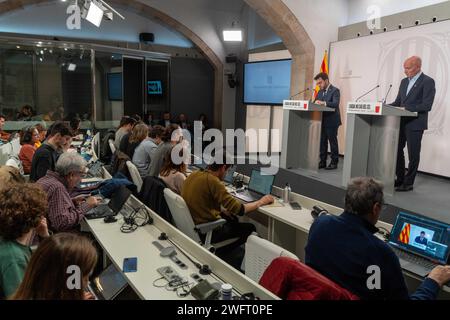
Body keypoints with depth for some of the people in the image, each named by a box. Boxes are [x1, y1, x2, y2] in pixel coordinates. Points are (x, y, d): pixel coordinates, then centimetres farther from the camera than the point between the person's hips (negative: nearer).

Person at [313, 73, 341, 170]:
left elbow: (336, 103, -23)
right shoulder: (320, 92, 14)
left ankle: (334, 162, 9)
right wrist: (314, 103, -11)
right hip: (322, 121, 7)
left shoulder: (335, 90, -9)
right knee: (322, 142, 10)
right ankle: (322, 162, 18)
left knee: (333, 142, 1)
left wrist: (323, 103, -37)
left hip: (331, 121, -7)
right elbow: (316, 102, 12)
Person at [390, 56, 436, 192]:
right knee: (397, 150, 10)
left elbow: (427, 105, -17)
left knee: (413, 154, 2)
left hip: (415, 124, -7)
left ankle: (408, 183, 12)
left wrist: (407, 108, -23)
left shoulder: (428, 82, -9)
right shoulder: (404, 81, 14)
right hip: (401, 122, 7)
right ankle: (400, 179, 24)